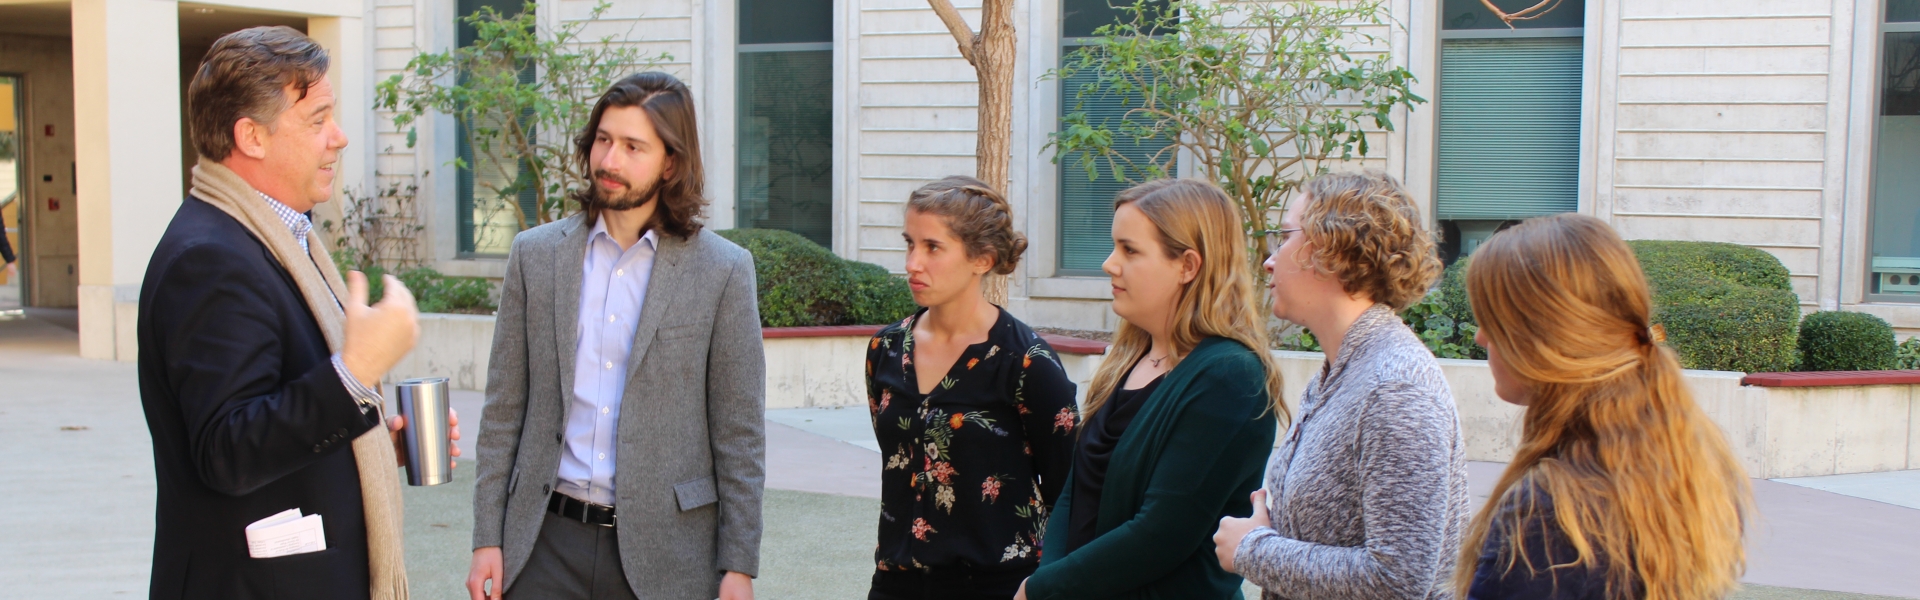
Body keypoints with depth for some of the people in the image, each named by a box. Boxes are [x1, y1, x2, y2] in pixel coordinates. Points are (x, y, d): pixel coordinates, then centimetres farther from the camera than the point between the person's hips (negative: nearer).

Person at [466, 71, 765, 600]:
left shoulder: (723, 270, -3)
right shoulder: (535, 254, 5)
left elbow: (740, 433, -2)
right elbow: (503, 410, 8)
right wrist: (487, 538, 3)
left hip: (664, 552, -2)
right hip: (546, 542, 2)